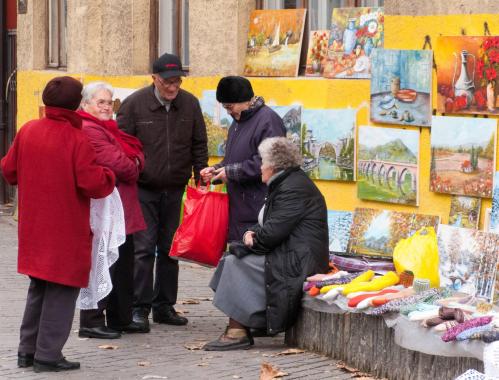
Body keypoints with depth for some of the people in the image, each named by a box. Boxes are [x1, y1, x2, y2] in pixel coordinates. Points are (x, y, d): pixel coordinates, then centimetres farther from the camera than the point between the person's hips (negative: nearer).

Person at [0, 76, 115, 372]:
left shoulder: (27, 131, 0)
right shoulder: (77, 140, -17)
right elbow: (94, 185, -20)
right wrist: (109, 176, 0)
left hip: (33, 226, 6)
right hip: (67, 231, -6)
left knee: (39, 287, 20)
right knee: (62, 289, 3)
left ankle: (27, 351, 23)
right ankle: (48, 355, 3)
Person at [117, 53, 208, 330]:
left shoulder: (190, 104, 3)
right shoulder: (134, 104, -7)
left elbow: (199, 145, 11)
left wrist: (200, 178, 6)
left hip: (174, 189, 4)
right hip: (142, 189, -4)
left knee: (169, 249, 8)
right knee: (144, 248, -8)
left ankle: (164, 306, 16)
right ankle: (139, 308, -3)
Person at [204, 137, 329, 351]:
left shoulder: (294, 188, -16)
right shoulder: (283, 184, 19)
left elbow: (274, 231, -22)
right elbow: (268, 223, 22)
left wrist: (254, 239, -4)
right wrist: (252, 233, 1)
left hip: (299, 261, -11)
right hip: (291, 256, 11)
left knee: (235, 263, -14)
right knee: (232, 259, 4)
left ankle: (237, 332, -15)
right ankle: (237, 330, -5)